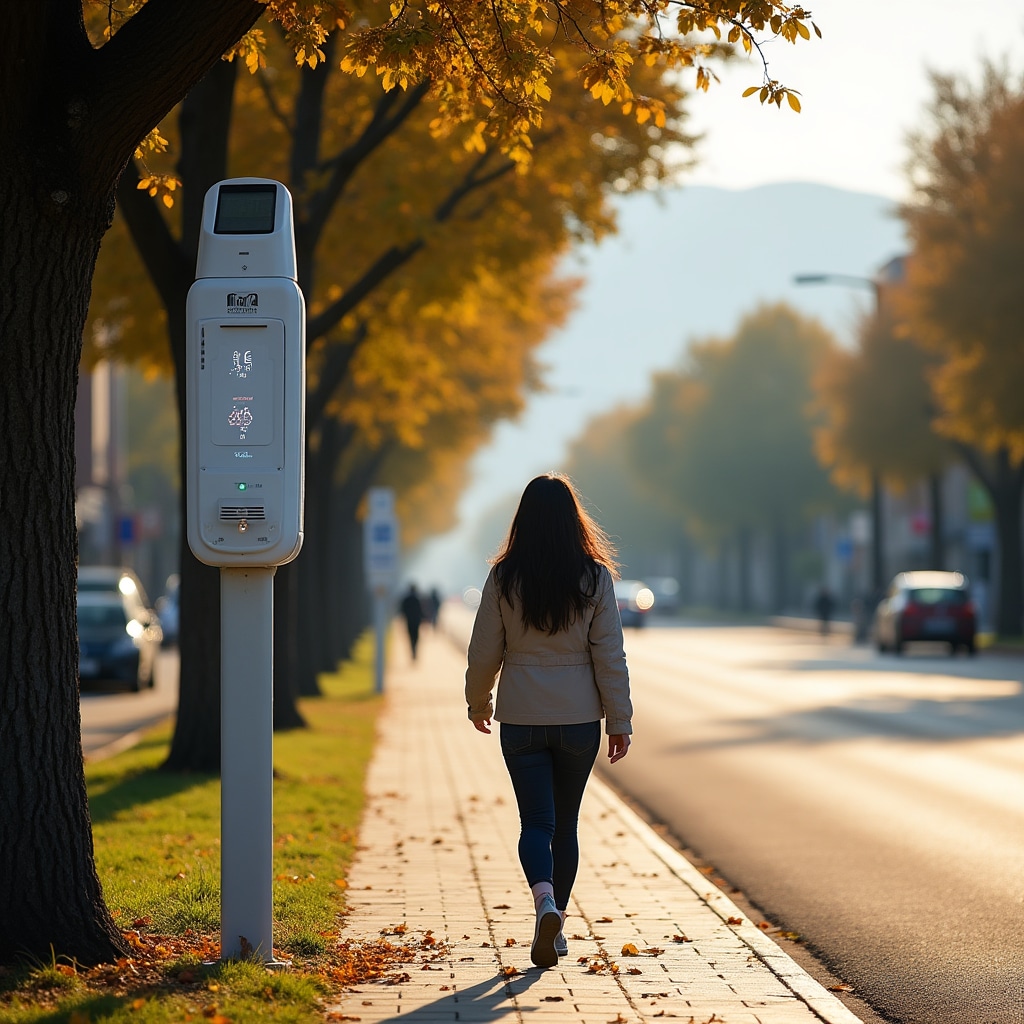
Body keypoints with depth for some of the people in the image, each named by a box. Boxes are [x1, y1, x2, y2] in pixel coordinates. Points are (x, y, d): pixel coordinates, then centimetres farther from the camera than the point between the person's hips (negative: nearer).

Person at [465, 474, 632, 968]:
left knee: (536, 821, 2)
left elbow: (484, 651, 2)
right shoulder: (594, 576, -5)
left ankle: (545, 901, -25)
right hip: (579, 718, 1)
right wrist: (619, 720, 3)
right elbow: (610, 654, -4)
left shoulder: (504, 578, -5)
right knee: (565, 822, 13)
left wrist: (478, 703, 19)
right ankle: (556, 930, 19)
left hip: (521, 718, -1)